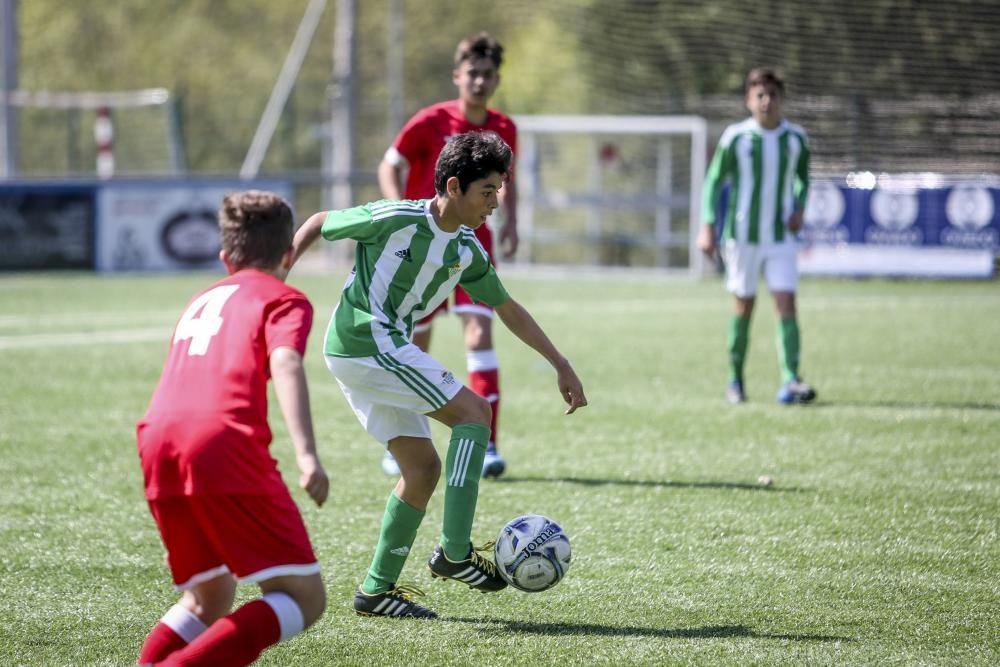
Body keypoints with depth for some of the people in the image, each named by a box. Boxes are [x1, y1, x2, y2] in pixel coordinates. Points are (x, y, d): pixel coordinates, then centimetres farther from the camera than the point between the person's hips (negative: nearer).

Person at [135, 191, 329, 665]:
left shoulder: (200, 301, 34)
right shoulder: (284, 299, 15)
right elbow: (285, 364, -6)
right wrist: (306, 454, -18)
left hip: (158, 450, 6)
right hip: (226, 446, -6)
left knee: (208, 600, 23)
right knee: (304, 598, 0)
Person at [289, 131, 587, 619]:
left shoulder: (466, 251, 8)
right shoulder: (395, 220, -14)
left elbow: (508, 309, 19)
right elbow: (319, 224, -3)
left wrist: (561, 366, 19)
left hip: (355, 357, 9)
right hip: (367, 344, -9)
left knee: (423, 468, 9)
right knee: (474, 411, -12)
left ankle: (377, 590, 14)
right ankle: (455, 551, -14)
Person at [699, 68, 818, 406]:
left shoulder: (796, 138, 1)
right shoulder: (735, 137, -7)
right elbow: (714, 180, -1)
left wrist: (799, 207, -1)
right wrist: (708, 226, -10)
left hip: (782, 237, 1)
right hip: (743, 235, -1)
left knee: (786, 305, -11)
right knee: (743, 307, 7)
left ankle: (790, 382, -17)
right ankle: (735, 380, 22)